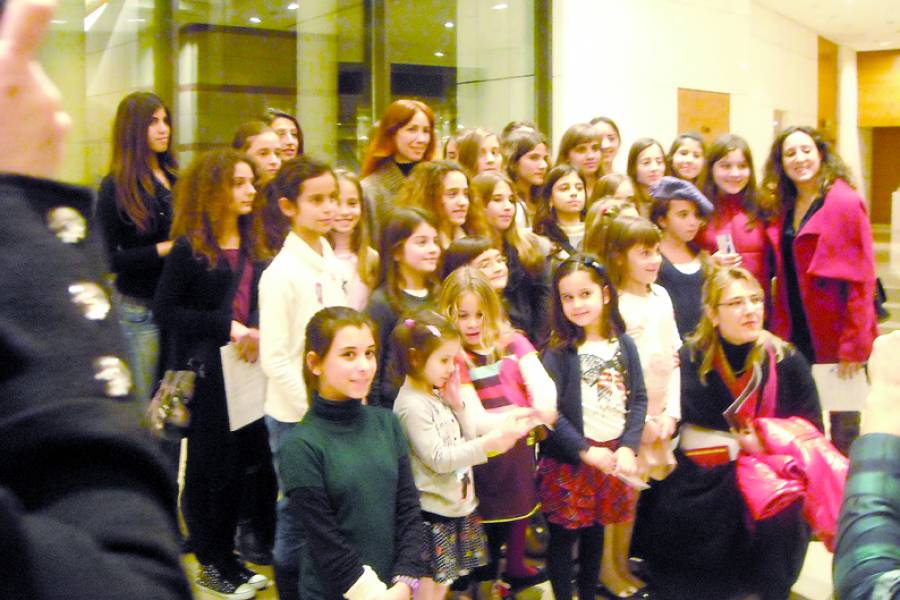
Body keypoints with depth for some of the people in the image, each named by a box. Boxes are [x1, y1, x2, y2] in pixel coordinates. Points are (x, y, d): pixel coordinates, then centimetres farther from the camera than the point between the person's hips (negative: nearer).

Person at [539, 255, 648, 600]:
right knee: (564, 536, 3)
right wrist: (586, 452, -17)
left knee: (595, 533, 16)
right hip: (568, 459, -3)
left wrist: (627, 447, -9)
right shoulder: (558, 352, -8)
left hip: (614, 455, 4)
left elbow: (638, 399, 3)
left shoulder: (624, 345, 4)